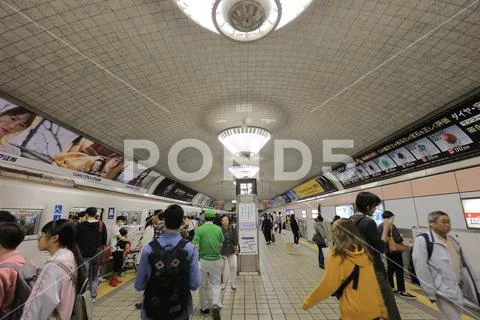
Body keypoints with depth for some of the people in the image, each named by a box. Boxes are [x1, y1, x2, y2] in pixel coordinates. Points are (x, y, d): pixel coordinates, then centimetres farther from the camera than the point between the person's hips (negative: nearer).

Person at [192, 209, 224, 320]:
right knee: (216, 284, 15)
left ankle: (204, 308, 31)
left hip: (203, 261, -1)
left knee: (203, 285, 18)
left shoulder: (199, 229, -11)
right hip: (216, 260, 1)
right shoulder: (218, 229, -4)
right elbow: (220, 245, 5)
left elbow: (196, 247, -14)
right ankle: (216, 305, -2)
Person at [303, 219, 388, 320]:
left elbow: (327, 286, -14)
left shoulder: (337, 256, -17)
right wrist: (382, 310, 17)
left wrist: (308, 301, -1)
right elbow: (374, 283, 5)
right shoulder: (365, 253, -1)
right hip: (374, 311, 5)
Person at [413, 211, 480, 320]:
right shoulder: (423, 240, -16)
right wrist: (431, 293, -15)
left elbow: (463, 263, 16)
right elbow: (422, 270, -17)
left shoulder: (451, 239, 9)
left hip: (458, 287, 8)